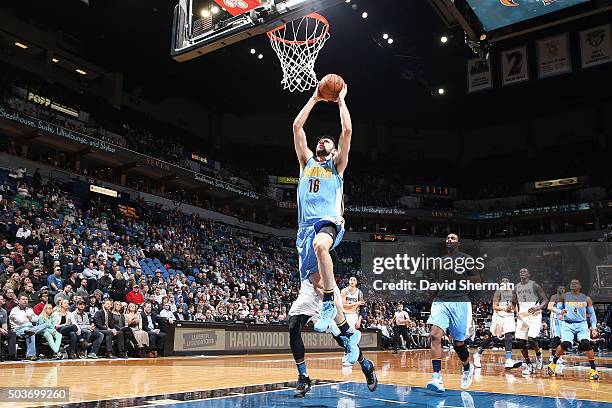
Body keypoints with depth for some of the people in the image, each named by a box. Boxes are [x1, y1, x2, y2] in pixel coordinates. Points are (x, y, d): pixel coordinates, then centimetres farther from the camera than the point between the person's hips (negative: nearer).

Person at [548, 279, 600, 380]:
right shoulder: (564, 297, 4)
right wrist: (561, 312, -17)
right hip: (567, 324, -1)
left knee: (586, 343, -21)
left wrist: (594, 328, 1)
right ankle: (553, 364, 1)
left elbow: (592, 314, 11)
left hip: (581, 324, 1)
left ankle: (593, 370, -7)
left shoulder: (586, 299, 5)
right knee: (565, 344, -20)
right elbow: (557, 309, 7)